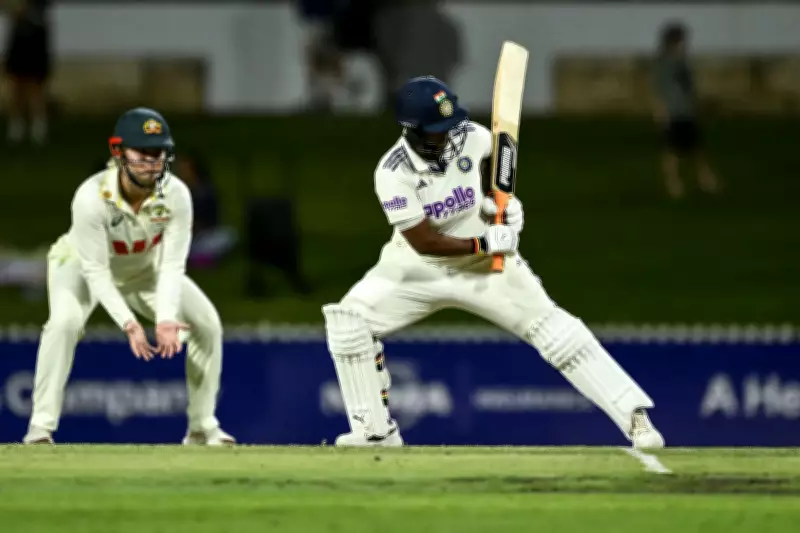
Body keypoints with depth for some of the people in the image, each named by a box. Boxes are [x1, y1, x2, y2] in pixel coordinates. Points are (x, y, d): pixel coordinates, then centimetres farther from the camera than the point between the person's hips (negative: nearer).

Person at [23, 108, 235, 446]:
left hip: (145, 271, 4)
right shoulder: (91, 198, -37)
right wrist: (128, 323, -44)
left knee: (207, 322, -8)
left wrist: (166, 319, -41)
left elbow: (172, 265, -26)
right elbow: (96, 272, -34)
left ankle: (202, 426, 7)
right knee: (65, 321, -33)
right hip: (82, 264, -4)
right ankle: (41, 427, -27)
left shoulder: (176, 195, -27)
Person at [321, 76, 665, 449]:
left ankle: (635, 417, -11)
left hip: (485, 264, 1)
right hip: (418, 266, -1)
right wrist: (482, 244, -30)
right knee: (349, 321, -17)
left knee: (554, 329, -12)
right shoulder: (393, 173, -25)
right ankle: (376, 431, -5)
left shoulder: (473, 138, -16)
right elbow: (423, 242, -25)